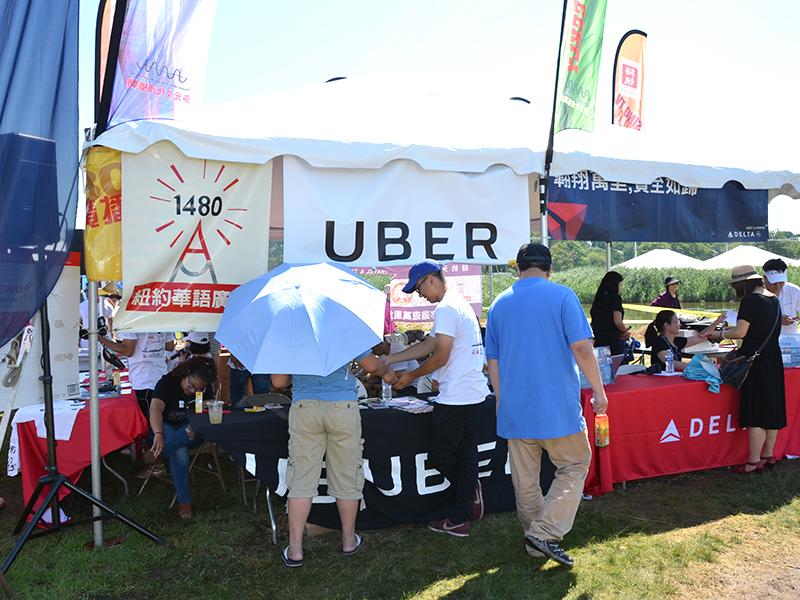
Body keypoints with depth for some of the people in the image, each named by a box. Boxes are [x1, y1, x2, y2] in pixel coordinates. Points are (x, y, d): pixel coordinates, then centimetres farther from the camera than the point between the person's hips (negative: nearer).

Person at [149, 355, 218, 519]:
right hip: (165, 425, -3)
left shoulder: (205, 387, -7)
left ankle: (157, 453, -43)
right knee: (180, 452, -34)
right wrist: (158, 435, -55)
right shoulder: (167, 383, -22)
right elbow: (156, 408, -37)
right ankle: (184, 500, -27)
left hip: (187, 426, 4)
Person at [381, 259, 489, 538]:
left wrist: (413, 375, 0)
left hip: (456, 398, -10)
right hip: (474, 394, 10)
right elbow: (428, 345, 22)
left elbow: (440, 358, -17)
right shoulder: (461, 303, 18)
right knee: (467, 457, 11)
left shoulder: (446, 308, -14)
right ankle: (460, 520, 18)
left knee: (440, 456, 2)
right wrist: (389, 359, 21)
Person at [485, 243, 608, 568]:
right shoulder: (562, 296, -6)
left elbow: (492, 361, 10)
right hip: (557, 406, -4)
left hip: (515, 407, 4)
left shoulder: (499, 304, 6)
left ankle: (534, 539, 23)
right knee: (574, 466, 12)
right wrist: (599, 391, -2)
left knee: (525, 478, 13)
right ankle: (546, 532, 1)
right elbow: (582, 348, -12)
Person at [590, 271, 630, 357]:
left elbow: (592, 324, 14)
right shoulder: (615, 298, -5)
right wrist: (625, 332, 3)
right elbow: (618, 322, -14)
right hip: (612, 341, -6)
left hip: (598, 341, 6)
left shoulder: (598, 299, 13)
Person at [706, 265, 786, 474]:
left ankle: (754, 461, 2)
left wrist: (722, 334, 0)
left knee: (754, 410, -3)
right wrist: (734, 329, 20)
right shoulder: (774, 300, 11)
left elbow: (740, 332, -18)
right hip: (774, 356, 9)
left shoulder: (750, 301, -15)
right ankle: (768, 455, 24)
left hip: (755, 357, -9)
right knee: (771, 407, 14)